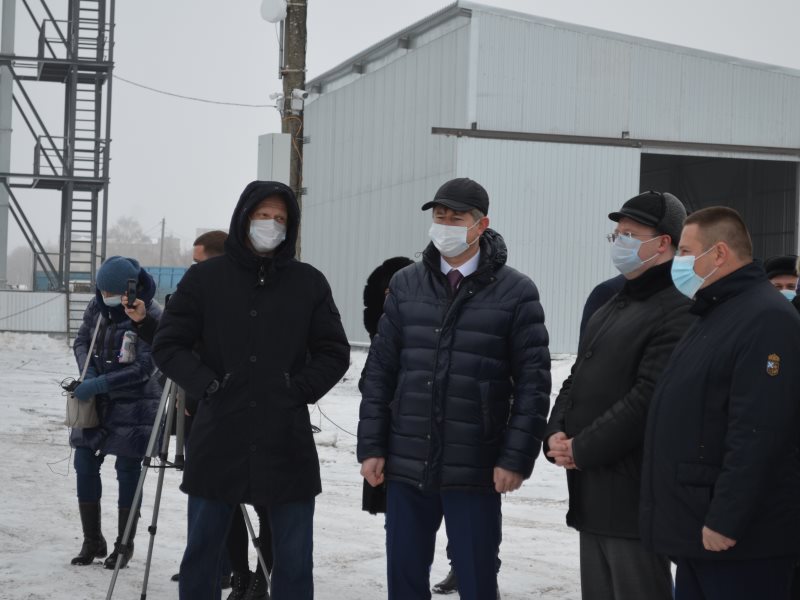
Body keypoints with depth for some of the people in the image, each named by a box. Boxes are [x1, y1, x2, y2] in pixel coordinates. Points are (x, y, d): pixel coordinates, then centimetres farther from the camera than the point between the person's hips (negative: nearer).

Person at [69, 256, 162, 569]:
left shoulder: (151, 314, -18)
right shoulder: (98, 305, 0)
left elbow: (144, 367, -20)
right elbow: (81, 341, 11)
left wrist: (100, 384, -24)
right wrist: (88, 373, -9)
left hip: (134, 402, -6)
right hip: (96, 401, 6)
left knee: (127, 470, 1)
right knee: (85, 464, 4)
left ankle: (124, 545, 13)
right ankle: (92, 541, 17)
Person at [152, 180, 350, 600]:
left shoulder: (309, 283, 5)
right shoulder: (205, 278, 2)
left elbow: (334, 353, 9)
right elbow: (168, 345, 3)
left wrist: (300, 390, -5)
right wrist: (209, 385, -8)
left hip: (287, 445, 1)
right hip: (217, 443, 0)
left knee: (294, 562, 5)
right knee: (201, 553, 9)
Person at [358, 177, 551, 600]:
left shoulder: (515, 293, -4)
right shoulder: (406, 285, 6)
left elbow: (533, 383, -5)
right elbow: (380, 371, 8)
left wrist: (516, 458, -10)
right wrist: (371, 447, 3)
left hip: (476, 470, -3)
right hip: (407, 465, 3)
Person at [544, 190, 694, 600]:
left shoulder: (677, 312, -13)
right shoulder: (611, 307, 19)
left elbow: (647, 399, -21)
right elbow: (577, 379, 20)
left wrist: (582, 449, -16)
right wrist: (556, 435, 1)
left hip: (633, 493, -9)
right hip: (592, 490, 9)